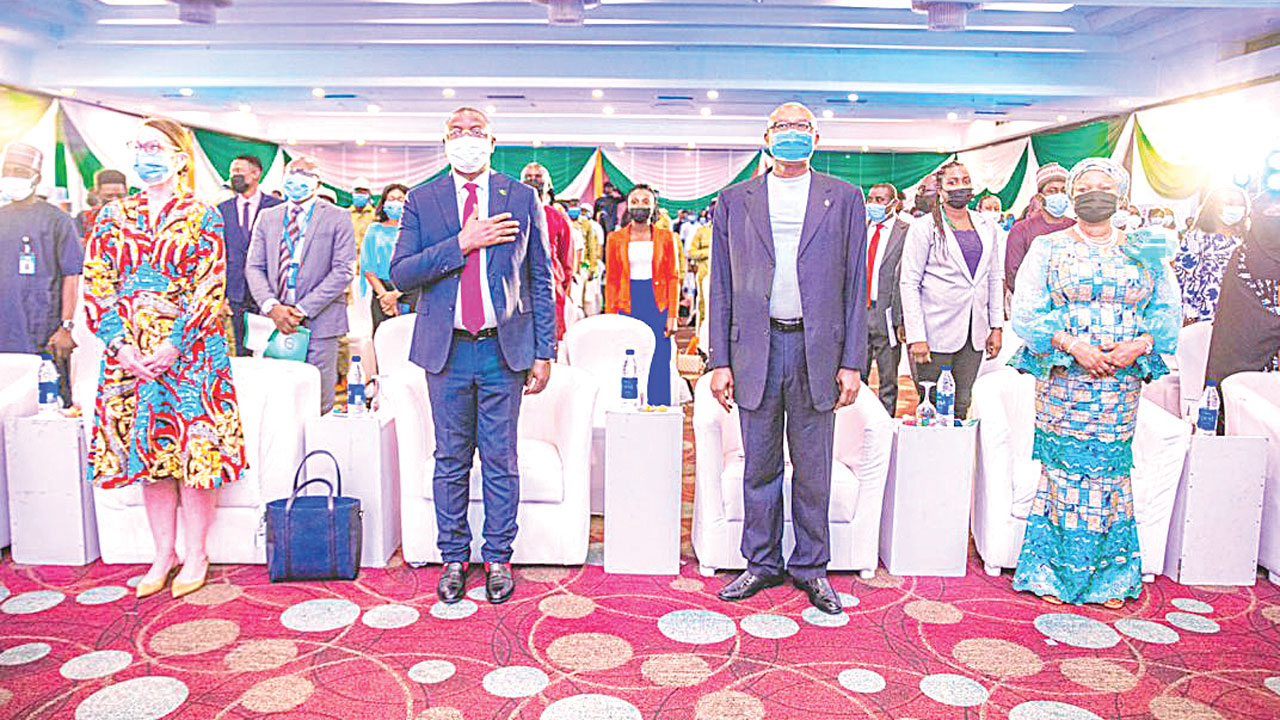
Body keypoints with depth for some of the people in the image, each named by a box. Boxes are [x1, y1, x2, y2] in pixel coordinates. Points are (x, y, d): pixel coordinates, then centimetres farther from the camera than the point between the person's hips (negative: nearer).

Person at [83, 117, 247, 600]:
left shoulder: (202, 217, -1)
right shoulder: (113, 216, 9)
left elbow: (210, 289, -7)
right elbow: (95, 287, 5)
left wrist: (174, 346, -15)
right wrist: (122, 346, -7)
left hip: (191, 351, -3)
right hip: (130, 354, 4)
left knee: (195, 448, -1)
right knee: (149, 451, 8)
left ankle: (195, 555, 12)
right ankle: (164, 555, 20)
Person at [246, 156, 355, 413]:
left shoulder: (337, 218, 3)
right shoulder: (267, 217, 15)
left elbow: (343, 271, -5)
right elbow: (254, 267, 10)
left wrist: (303, 310, -12)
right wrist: (272, 306, -9)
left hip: (319, 323, -3)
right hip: (276, 323, 3)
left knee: (318, 407, -1)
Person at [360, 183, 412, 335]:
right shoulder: (375, 230, 13)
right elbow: (368, 267, 8)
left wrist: (396, 294, -9)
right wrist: (384, 294, -6)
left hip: (408, 293, -1)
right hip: (381, 292, 1)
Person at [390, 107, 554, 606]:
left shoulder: (522, 198, 6)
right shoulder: (421, 201, 7)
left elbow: (541, 280, 5)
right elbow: (400, 273, -3)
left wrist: (544, 352, 0)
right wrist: (461, 244, -14)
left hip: (504, 349, -1)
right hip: (447, 349, 1)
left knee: (501, 460, 5)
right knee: (451, 460, 9)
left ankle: (498, 559, 19)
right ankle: (454, 559, 23)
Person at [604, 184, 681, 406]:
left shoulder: (665, 237, 6)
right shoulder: (616, 238, 7)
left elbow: (673, 278, 5)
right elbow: (611, 281, 7)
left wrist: (672, 315, -3)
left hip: (657, 306, 0)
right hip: (627, 306, 0)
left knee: (659, 368, -2)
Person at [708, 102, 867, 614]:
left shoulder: (844, 198, 7)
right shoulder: (735, 200, 8)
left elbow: (855, 284, 4)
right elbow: (722, 286, 7)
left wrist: (851, 363, -2)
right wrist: (719, 361, 1)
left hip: (817, 349, 0)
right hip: (756, 347, 1)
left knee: (813, 470, 8)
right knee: (760, 467, 9)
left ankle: (811, 567, 24)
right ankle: (762, 563, 25)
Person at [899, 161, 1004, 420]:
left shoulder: (986, 227, 13)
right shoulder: (925, 227, -2)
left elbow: (995, 278, 17)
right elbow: (908, 282, -7)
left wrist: (997, 327, 9)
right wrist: (916, 337, -14)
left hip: (974, 333, 4)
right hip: (935, 333, -4)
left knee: (964, 407, 6)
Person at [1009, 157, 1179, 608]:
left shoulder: (1146, 252, 12)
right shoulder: (1048, 248, 5)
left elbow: (1168, 311, 10)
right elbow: (1025, 312, -1)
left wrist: (1140, 344, -9)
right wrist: (1070, 343, -15)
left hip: (1122, 380, 2)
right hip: (1063, 379, -2)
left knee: (1110, 472, 4)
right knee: (1062, 468, -2)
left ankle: (1108, 579, 16)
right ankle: (1051, 574, 10)